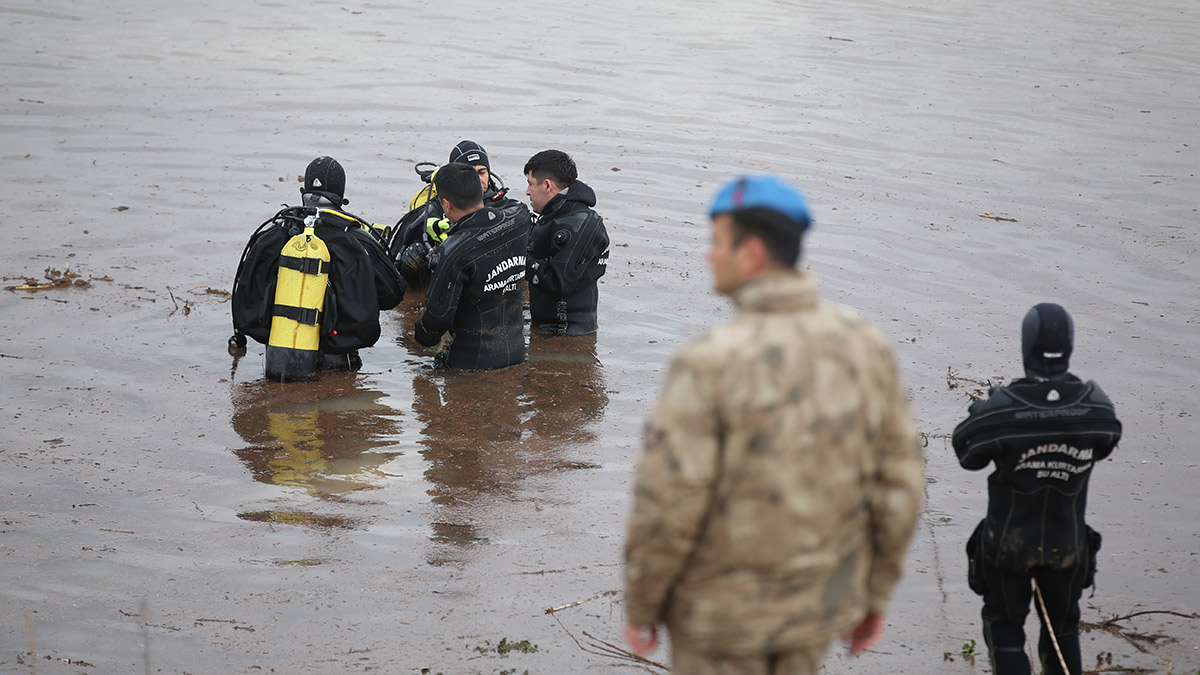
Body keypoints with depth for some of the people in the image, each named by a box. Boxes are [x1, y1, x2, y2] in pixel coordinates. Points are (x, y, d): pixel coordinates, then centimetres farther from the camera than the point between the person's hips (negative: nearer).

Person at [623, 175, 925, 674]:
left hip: (723, 608, -5)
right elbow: (898, 482, -2)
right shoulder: (866, 346, -7)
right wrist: (875, 594, 11)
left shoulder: (710, 364, -24)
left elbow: (667, 506, -21)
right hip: (819, 602, 5)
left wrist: (640, 608, -5)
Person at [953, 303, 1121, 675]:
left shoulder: (1000, 408, -25)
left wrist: (980, 409, 8)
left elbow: (967, 453, -9)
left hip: (1010, 540, -2)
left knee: (1004, 629, 16)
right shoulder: (1094, 405, -17)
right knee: (1062, 627, 24)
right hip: (1067, 543, 2)